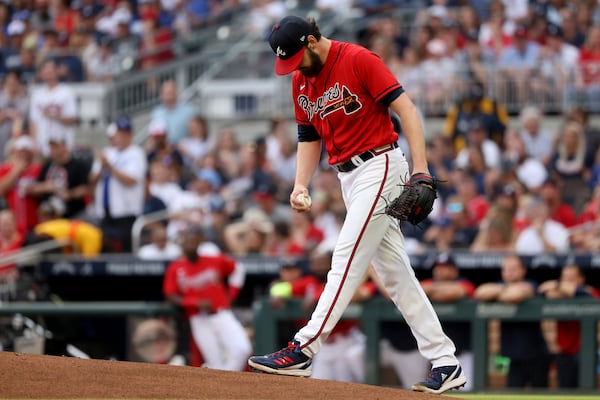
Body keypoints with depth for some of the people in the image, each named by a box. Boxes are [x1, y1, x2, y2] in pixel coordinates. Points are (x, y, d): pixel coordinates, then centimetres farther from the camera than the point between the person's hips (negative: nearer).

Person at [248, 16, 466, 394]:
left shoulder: (359, 60, -13)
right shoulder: (301, 81, 11)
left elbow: (405, 107, -17)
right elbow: (309, 137, 17)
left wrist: (421, 169, -24)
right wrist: (301, 185, 0)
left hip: (379, 167, -9)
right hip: (348, 177, 9)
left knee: (347, 261, -12)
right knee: (396, 274, 6)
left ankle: (303, 350, -15)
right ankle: (444, 362, 8)